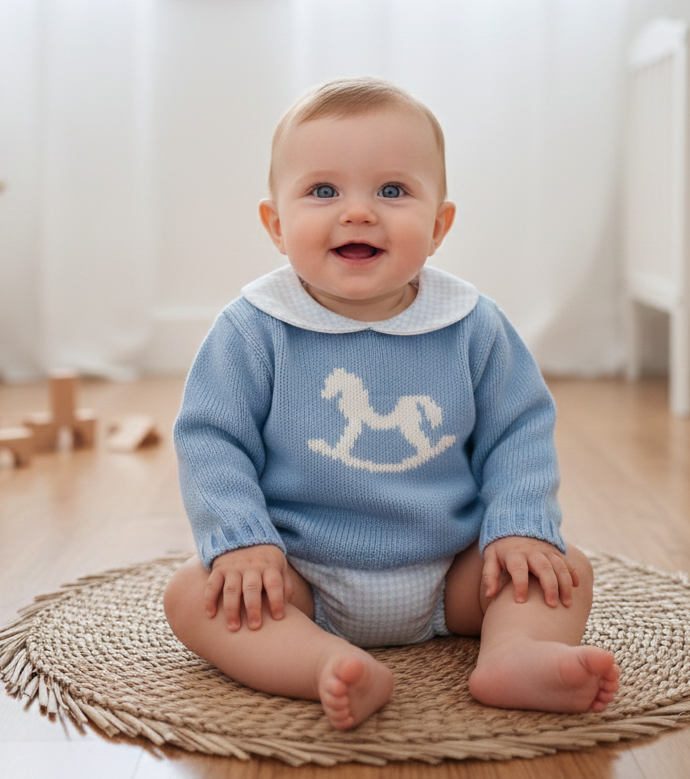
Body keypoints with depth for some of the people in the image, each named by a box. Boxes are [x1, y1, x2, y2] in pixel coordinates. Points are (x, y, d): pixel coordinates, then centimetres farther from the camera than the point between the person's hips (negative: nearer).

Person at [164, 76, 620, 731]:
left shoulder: (473, 326, -4)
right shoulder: (254, 329, -9)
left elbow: (519, 432, 2)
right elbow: (211, 440, -7)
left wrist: (521, 527, -12)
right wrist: (239, 539, -19)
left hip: (449, 577, 2)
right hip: (300, 580, -2)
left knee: (566, 568, -8)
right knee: (193, 594, -24)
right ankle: (331, 665, -40)